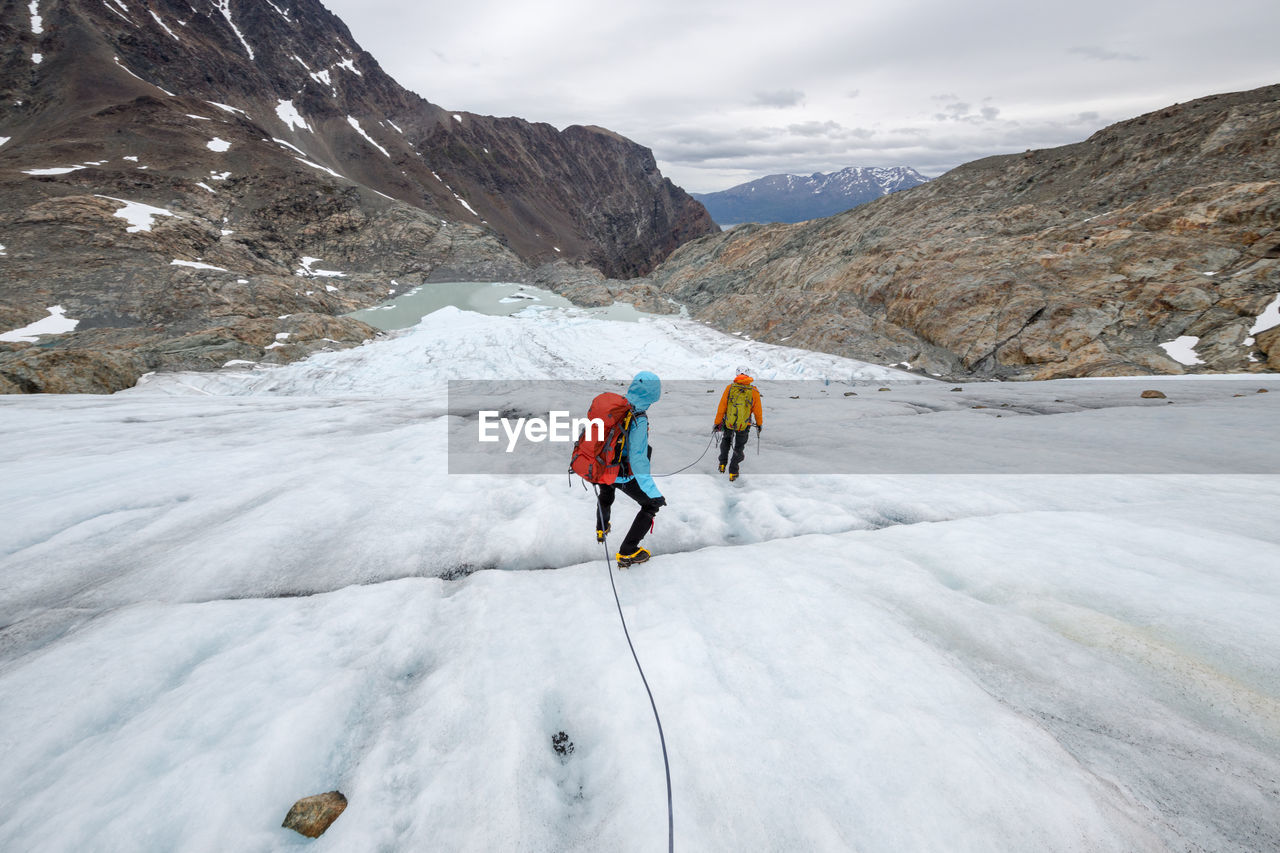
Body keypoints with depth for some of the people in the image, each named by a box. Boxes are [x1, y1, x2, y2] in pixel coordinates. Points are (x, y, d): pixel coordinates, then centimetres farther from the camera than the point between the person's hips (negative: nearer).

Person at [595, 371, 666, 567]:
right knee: (652, 505, 11)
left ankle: (601, 530, 61)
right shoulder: (639, 420, -29)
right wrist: (654, 492, -30)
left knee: (606, 495, 37)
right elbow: (638, 460, -33)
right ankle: (626, 553, 12)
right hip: (621, 475, -7)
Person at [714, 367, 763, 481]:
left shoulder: (729, 387, -8)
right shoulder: (754, 391, -8)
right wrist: (759, 424, 16)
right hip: (744, 427, -1)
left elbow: (721, 408, -5)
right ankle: (733, 473, 20)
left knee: (726, 440, 31)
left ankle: (723, 464, 29)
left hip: (728, 424, 1)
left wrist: (717, 423, 5)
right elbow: (757, 411, 0)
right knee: (739, 448, 18)